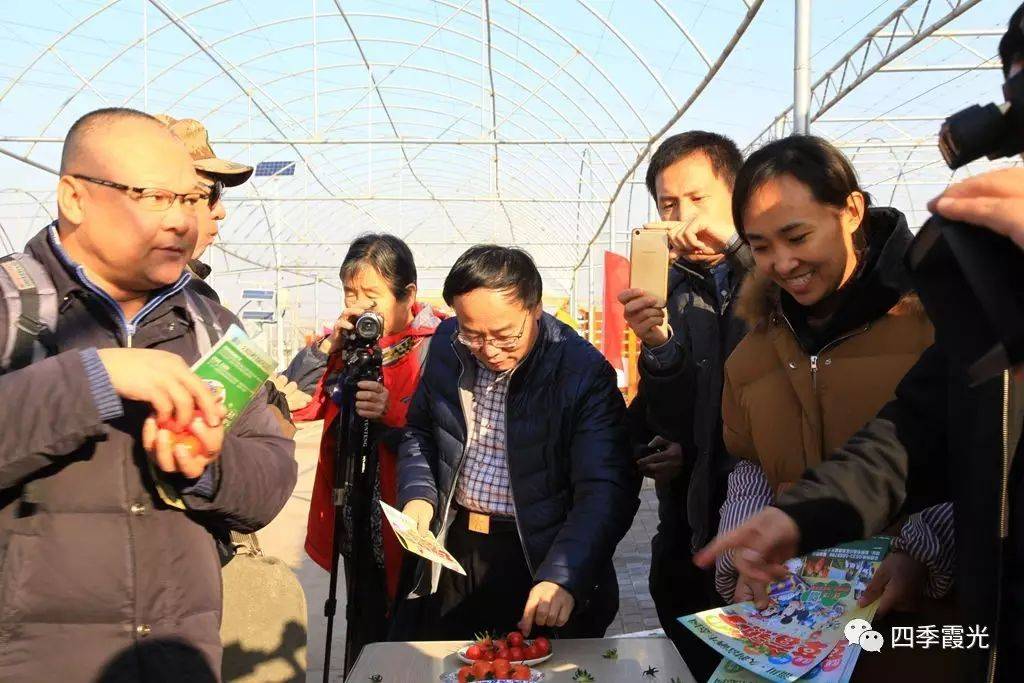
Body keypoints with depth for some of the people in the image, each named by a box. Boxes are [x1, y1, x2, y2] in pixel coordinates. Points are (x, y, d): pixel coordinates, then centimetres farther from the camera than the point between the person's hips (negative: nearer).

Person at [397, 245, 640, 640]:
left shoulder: (584, 372, -19)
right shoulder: (447, 345, -3)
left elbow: (605, 492, -23)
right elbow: (420, 430, 12)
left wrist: (562, 577, -35)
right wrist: (417, 493, -5)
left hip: (540, 559, -4)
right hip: (454, 549, 5)